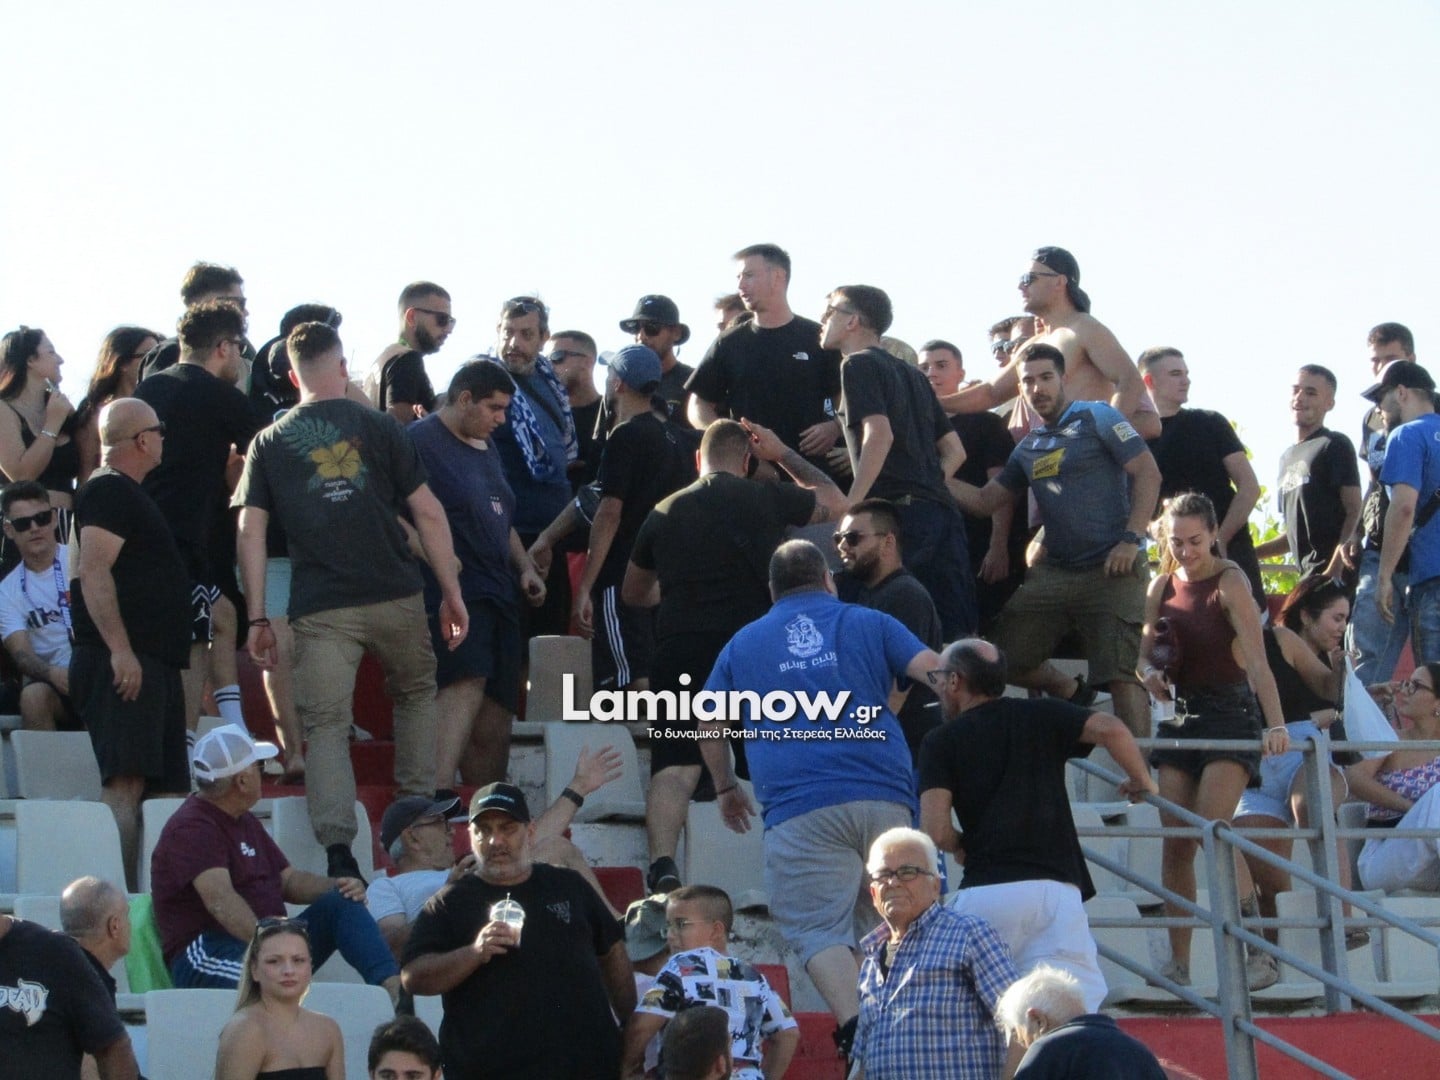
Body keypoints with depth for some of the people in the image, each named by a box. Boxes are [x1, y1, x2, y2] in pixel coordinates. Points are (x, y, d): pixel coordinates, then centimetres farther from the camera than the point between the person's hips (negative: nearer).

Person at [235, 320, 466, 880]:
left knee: (326, 725, 0)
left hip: (320, 607, 0)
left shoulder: (269, 443, 7)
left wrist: (257, 618, 4)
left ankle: (338, 848, -15)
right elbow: (427, 510, 1)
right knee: (416, 691, 25)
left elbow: (250, 530, 2)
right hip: (394, 597, 0)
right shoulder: (378, 428, 5)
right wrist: (452, 592, 7)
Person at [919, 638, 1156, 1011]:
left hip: (985, 892, -1)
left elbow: (935, 832, -1)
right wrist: (1141, 781, 17)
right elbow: (1111, 730, -1)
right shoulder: (1042, 715, 16)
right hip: (1057, 890, 1)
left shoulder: (941, 742, 11)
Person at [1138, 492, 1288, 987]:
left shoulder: (1229, 582, -10)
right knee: (1176, 841, 1)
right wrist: (1150, 672, -9)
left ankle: (1255, 952, -16)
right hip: (1180, 714, 6)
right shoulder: (1163, 587, 8)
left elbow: (1256, 658, -21)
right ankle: (1178, 961, 6)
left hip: (1230, 711, -6)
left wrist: (1276, 724, -32)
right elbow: (1146, 650, 17)